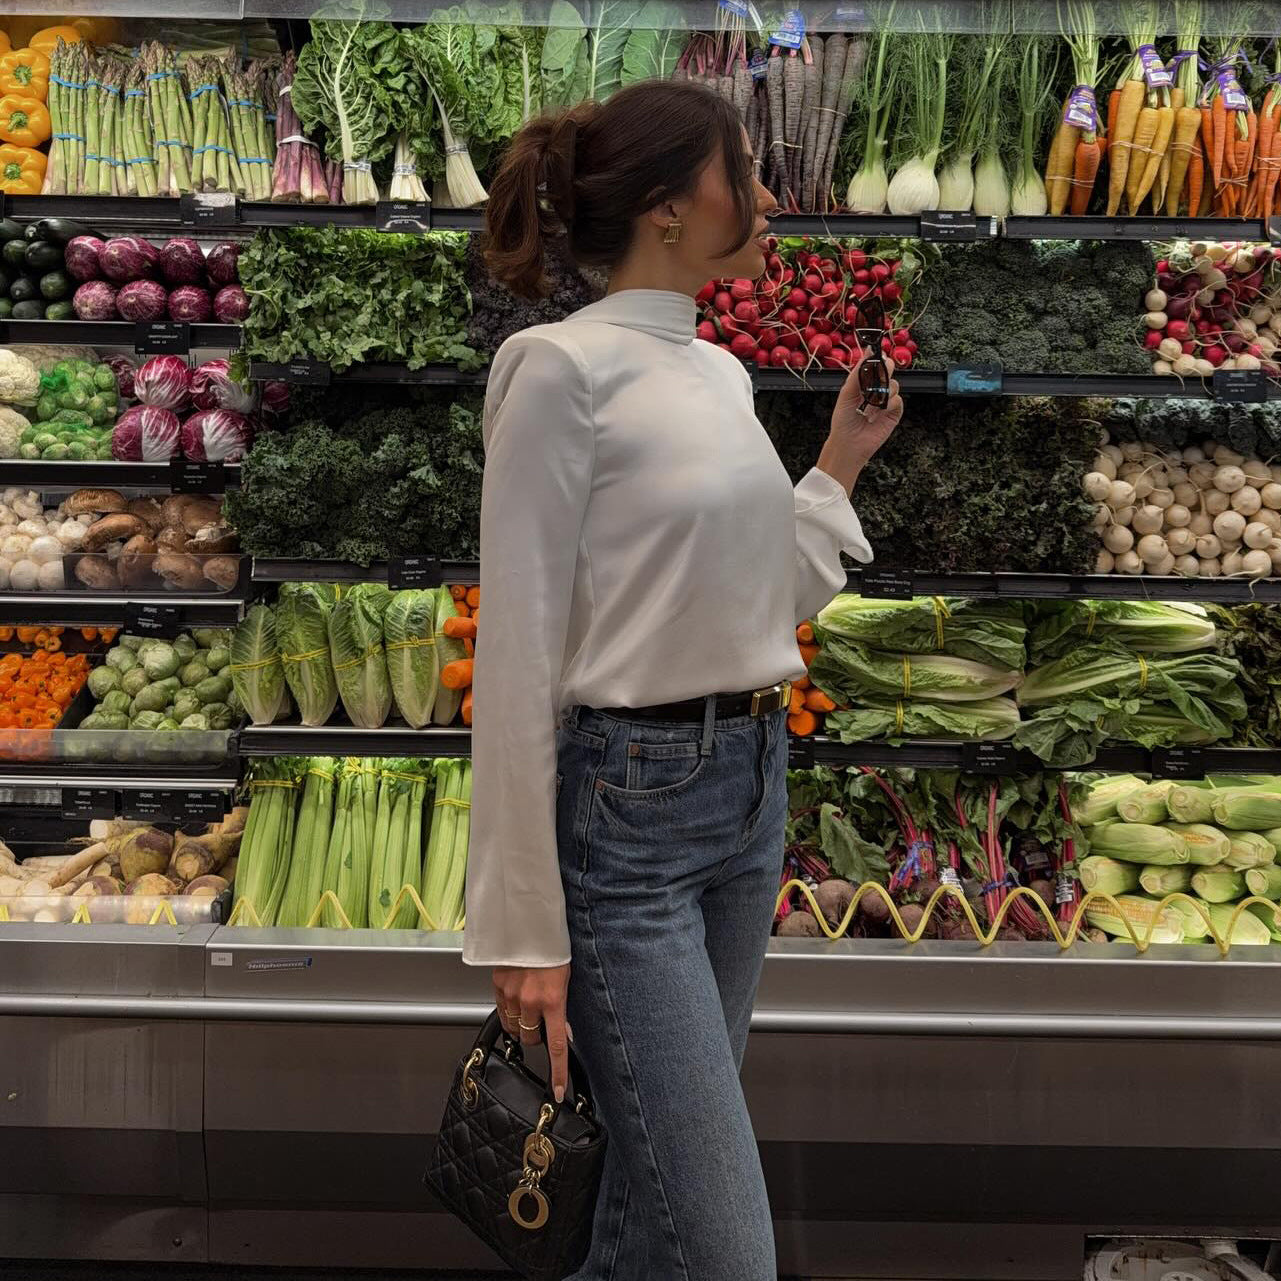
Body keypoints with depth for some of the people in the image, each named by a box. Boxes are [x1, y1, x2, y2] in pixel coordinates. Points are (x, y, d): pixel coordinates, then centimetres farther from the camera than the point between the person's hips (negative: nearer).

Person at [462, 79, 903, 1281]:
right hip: (627, 810, -8)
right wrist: (525, 928, -16)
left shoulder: (720, 371, 12)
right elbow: (518, 652, -16)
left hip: (750, 787, 9)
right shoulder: (562, 368, -13)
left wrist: (842, 462, 16)